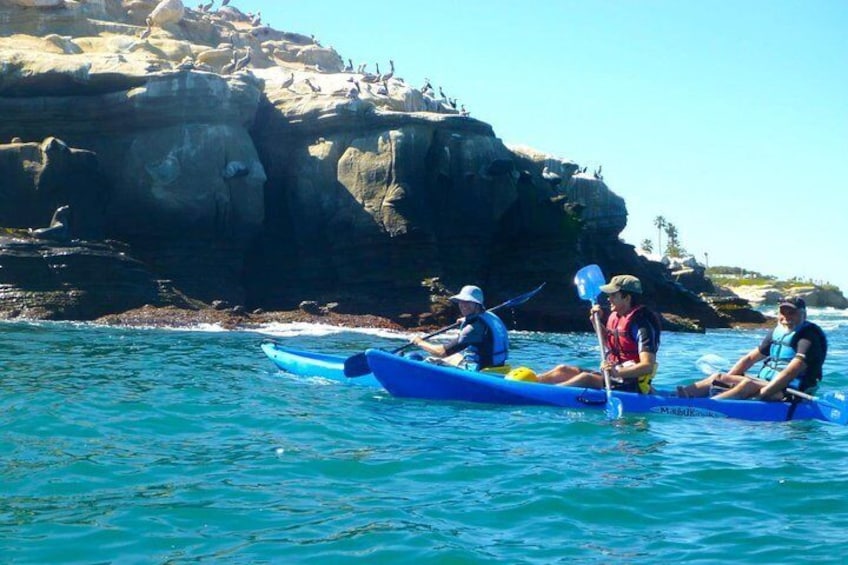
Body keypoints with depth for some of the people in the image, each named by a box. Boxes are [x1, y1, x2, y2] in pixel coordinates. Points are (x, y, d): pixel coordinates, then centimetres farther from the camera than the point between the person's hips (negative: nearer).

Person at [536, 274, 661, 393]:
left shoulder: (641, 324, -17)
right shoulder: (615, 317, 10)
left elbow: (648, 366, -26)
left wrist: (618, 372, -40)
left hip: (631, 386, -9)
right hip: (614, 376, 9)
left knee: (586, 377, -32)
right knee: (563, 370, -1)